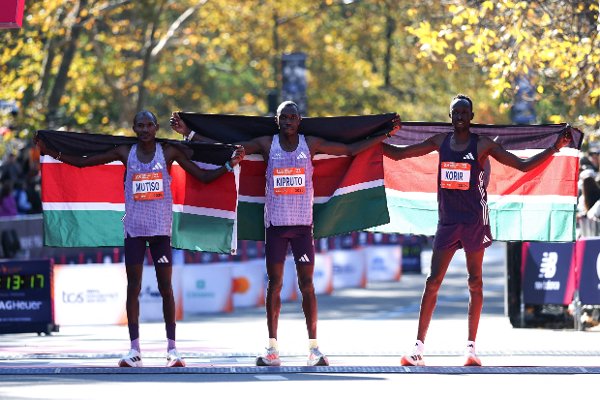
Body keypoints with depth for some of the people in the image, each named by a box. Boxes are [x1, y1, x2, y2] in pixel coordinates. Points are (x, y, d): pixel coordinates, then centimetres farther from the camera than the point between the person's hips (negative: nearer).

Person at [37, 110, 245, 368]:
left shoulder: (169, 152, 1)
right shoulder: (125, 153, 4)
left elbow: (203, 176, 2)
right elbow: (82, 162, 7)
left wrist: (229, 165, -9)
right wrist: (52, 153, 0)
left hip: (161, 228, -1)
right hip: (134, 228, 1)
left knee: (165, 286, 0)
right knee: (133, 287, -1)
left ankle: (172, 349, 3)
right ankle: (135, 351, 1)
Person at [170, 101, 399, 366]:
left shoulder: (311, 144, 2)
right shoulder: (266, 145, 1)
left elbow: (351, 150, 8)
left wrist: (384, 135, 4)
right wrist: (188, 133, -2)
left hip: (302, 224, 0)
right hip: (275, 224, 0)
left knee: (307, 284, -2)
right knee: (274, 284, 3)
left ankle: (314, 348, 2)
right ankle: (272, 348, 6)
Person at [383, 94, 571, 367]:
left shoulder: (483, 145, -3)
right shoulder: (441, 142, 5)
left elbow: (523, 165, -4)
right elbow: (397, 154, 13)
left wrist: (555, 148, -12)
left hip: (474, 221, -2)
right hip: (447, 220, 2)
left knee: (475, 282, 3)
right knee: (433, 282, -2)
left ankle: (471, 346, 7)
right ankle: (418, 346, -1)